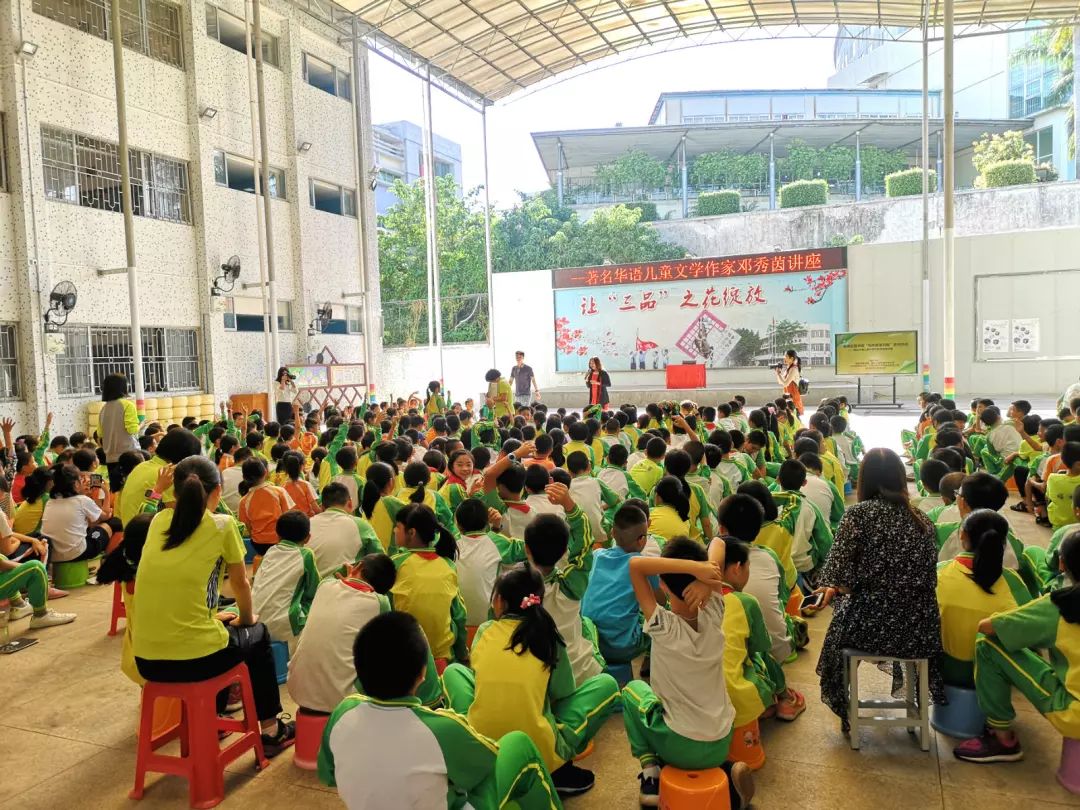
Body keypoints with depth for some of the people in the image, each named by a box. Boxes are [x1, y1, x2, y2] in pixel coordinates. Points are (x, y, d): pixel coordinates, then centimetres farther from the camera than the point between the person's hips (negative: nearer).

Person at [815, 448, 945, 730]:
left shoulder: (858, 513, -10)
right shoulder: (922, 519, 3)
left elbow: (839, 571, -17)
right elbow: (929, 578, 8)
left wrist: (833, 586, 7)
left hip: (869, 625, -4)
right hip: (918, 629, 4)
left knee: (842, 611, 30)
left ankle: (844, 711, 43)